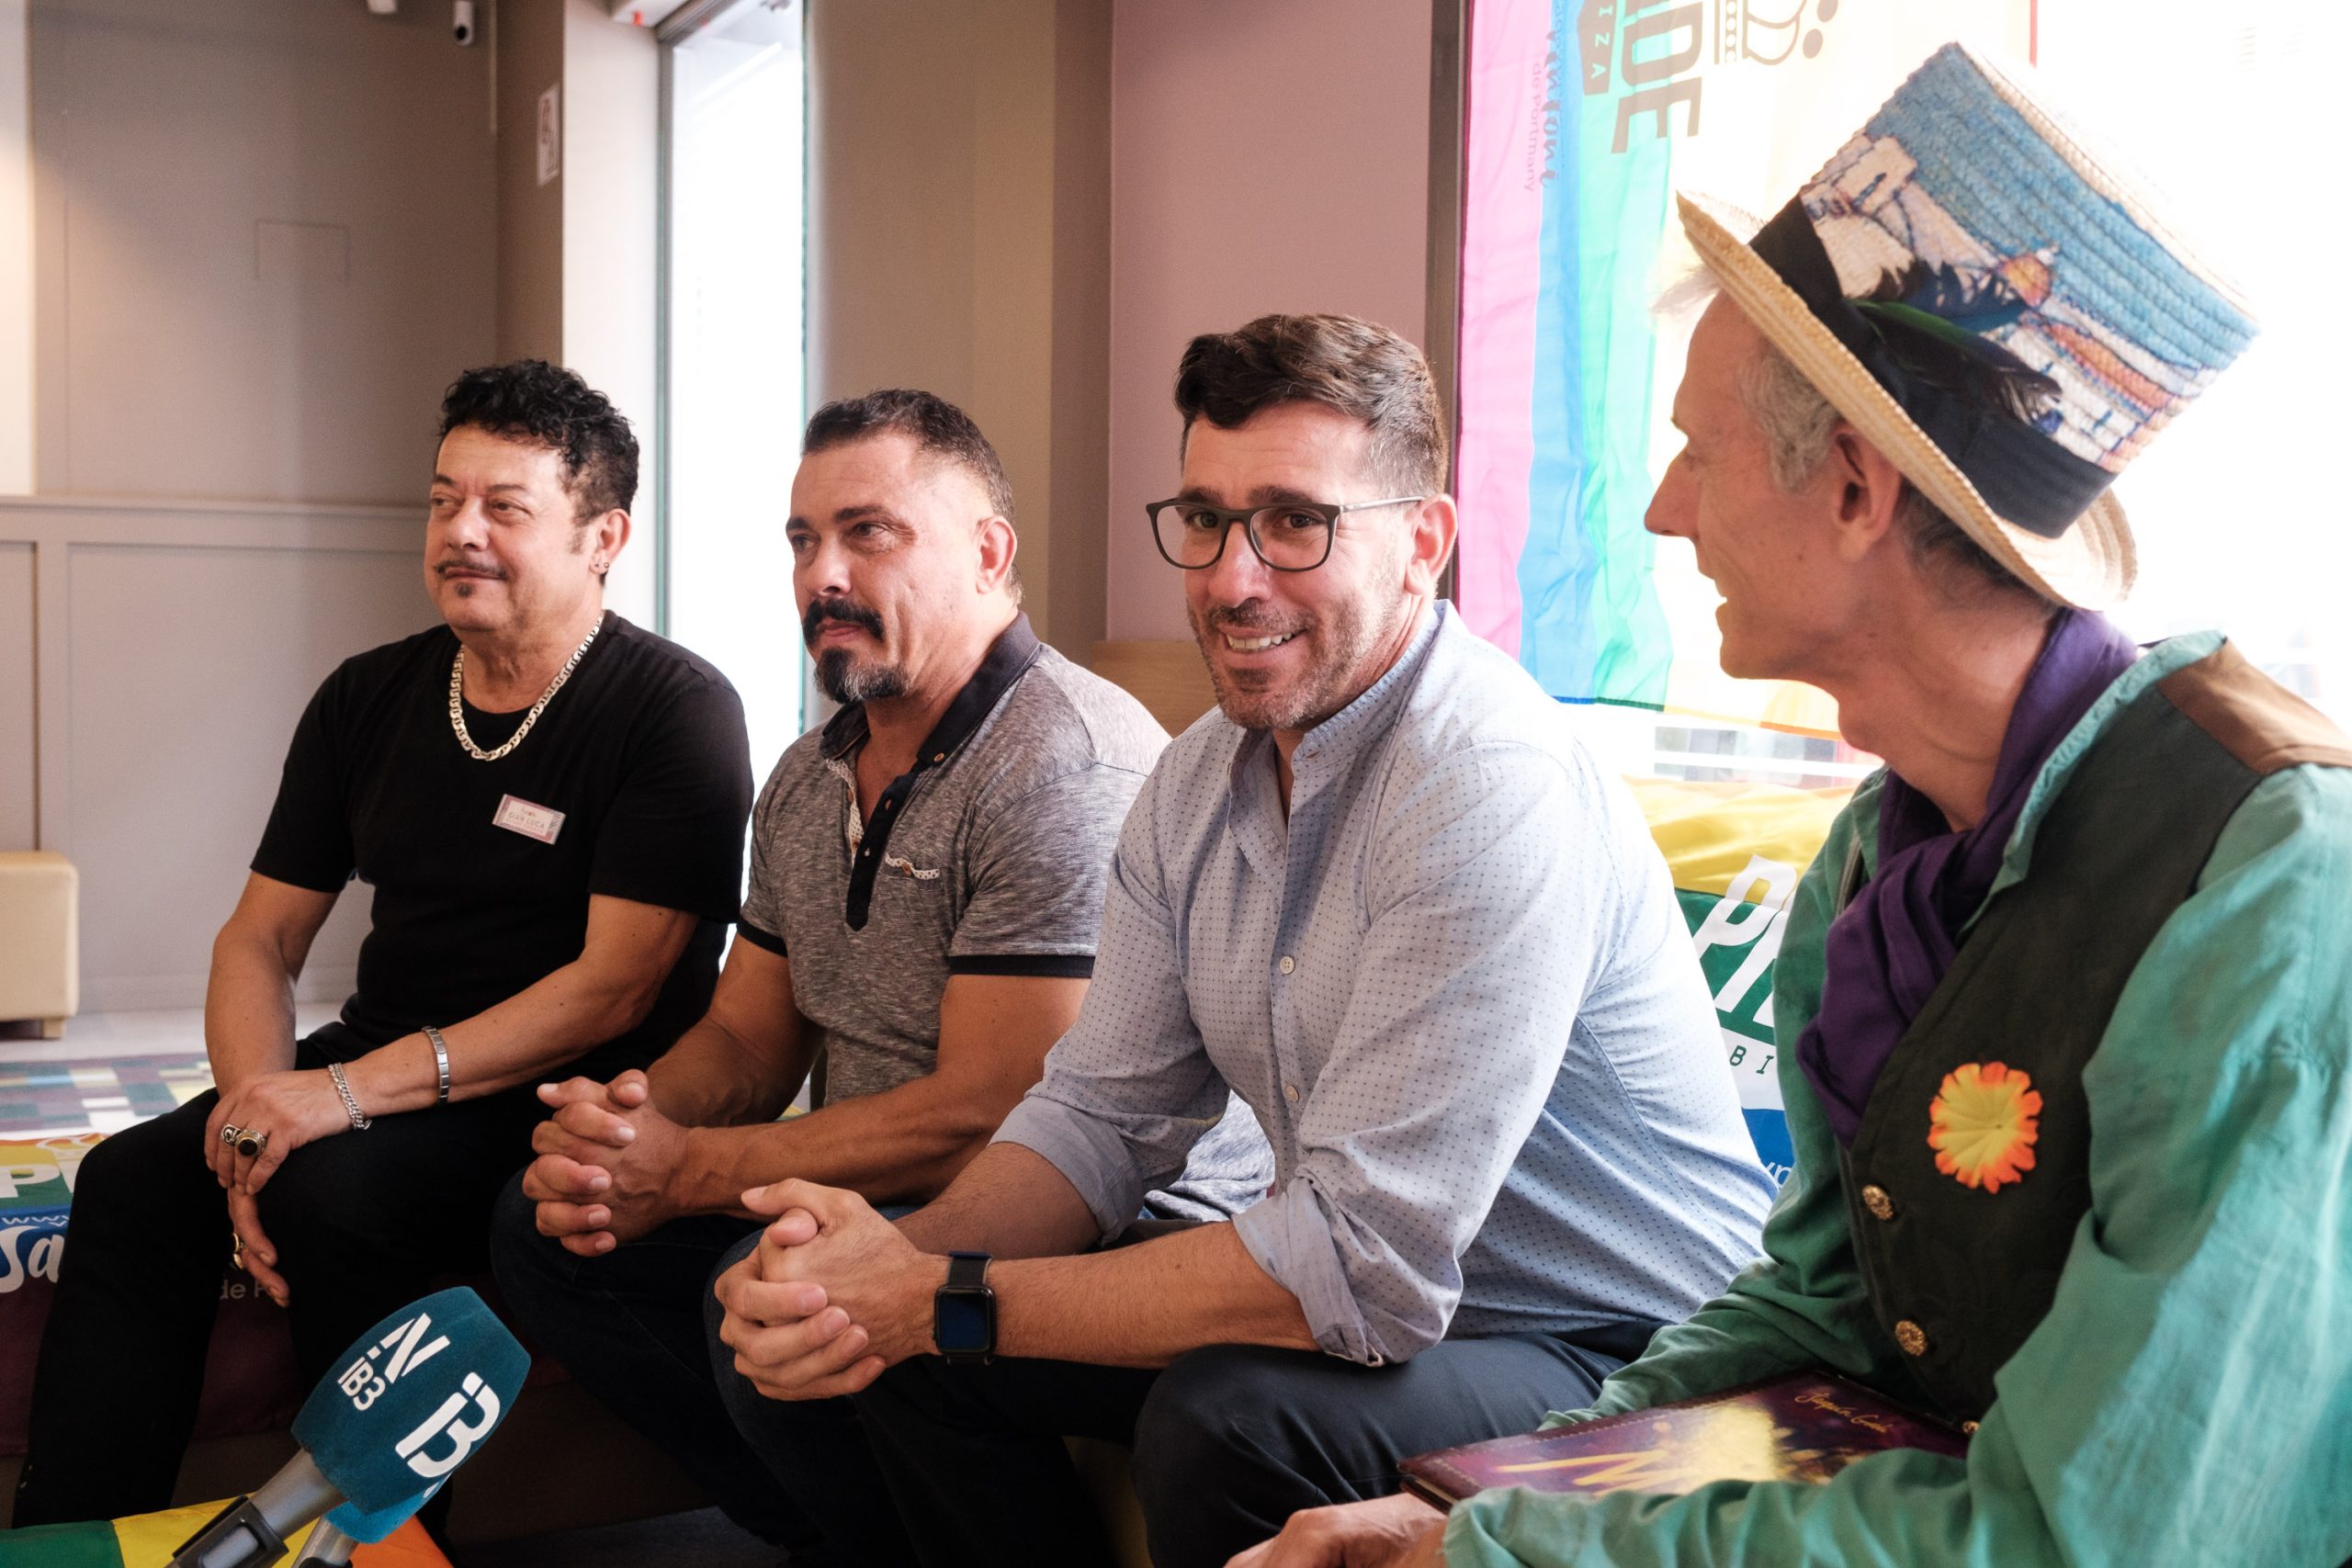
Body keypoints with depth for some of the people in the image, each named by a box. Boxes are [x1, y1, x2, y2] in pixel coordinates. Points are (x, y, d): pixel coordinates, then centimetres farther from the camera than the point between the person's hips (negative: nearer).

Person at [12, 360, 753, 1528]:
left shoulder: (679, 711, -11)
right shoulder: (368, 698, 9)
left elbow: (615, 987, -18)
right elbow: (259, 938, 9)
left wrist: (351, 1091, -23)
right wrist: (258, 1105, -12)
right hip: (380, 1067, 6)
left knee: (334, 1193, -30)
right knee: (131, 1181, -16)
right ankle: (69, 1534, -5)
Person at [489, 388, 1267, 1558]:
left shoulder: (1068, 767, -19)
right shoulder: (807, 780, 12)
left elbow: (985, 1118, -22)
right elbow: (745, 1037, 15)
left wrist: (686, 1172, -17)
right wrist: (616, 1137, -8)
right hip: (880, 1200, 9)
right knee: (545, 1224, 3)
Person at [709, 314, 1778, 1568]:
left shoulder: (1495, 794, -27)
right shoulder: (1199, 781, 1)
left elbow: (1360, 1264, -30)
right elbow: (1104, 1112, 4)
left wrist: (944, 1299, -25)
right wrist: (899, 1256, -17)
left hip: (1616, 1358, -7)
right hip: (1382, 1292, 7)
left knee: (1224, 1417, -33)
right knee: (903, 1350, 0)